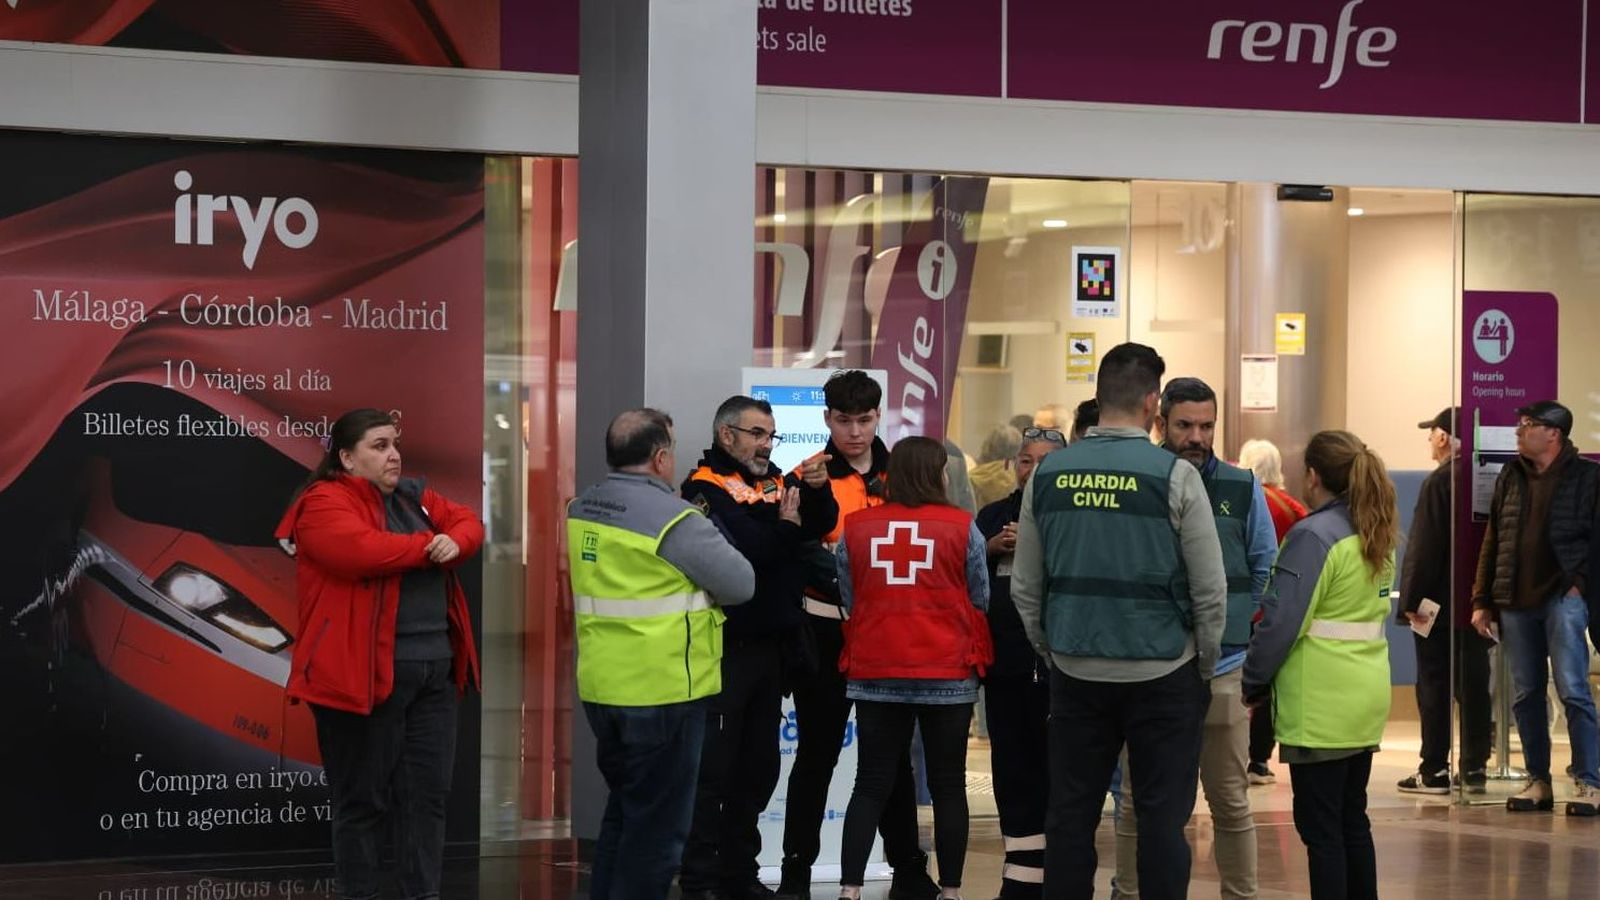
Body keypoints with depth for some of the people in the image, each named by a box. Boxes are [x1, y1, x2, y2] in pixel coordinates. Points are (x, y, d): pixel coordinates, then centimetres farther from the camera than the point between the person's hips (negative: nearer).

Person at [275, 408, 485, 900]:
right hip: (364, 673, -7)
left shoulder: (413, 498, 18)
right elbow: (360, 549, -24)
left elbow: (469, 523, 17)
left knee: (428, 793, 7)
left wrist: (454, 541, -7)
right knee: (364, 798, 0)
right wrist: (429, 545, -10)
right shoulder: (326, 503, -8)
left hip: (434, 670, 8)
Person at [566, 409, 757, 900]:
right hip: (664, 692, -7)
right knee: (658, 822, 3)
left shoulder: (581, 509, 5)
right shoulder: (674, 519, -18)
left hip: (601, 689, 7)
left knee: (623, 808, 21)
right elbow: (741, 584, -12)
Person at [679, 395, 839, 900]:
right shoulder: (706, 489, -10)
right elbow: (742, 549, -24)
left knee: (759, 769, 14)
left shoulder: (775, 481, 12)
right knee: (714, 769, -5)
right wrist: (786, 528, -5)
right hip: (726, 649, -8)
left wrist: (817, 489, -18)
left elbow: (821, 523, 2)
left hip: (771, 647, 8)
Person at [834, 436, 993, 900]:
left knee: (871, 785, 7)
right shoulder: (962, 528, -6)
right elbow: (979, 600, 3)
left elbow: (849, 598, 8)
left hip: (875, 674, 2)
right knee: (948, 786, 9)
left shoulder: (856, 528, -1)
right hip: (948, 675, -2)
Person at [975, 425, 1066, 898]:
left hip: (1057, 662, -4)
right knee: (1013, 768, 8)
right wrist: (990, 549, -5)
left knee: (1055, 768, 0)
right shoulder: (993, 515, 13)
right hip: (1004, 662, 5)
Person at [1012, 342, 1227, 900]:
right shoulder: (1174, 476, -10)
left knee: (1071, 813, 9)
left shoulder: (1048, 474, 1)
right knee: (1162, 817, 2)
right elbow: (1210, 590, -6)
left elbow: (1025, 588, 7)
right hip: (1160, 672, -3)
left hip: (1076, 671, 3)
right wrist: (1204, 666, 9)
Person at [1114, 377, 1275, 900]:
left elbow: (1265, 571, 12)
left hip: (1222, 670, 1)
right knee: (1139, 804, 5)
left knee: (1231, 802, 8)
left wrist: (1229, 619, 3)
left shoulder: (1242, 488, 4)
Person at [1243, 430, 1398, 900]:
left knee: (1320, 827, -3)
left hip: (1321, 704, -8)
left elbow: (1281, 622, -18)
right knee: (1353, 821, 15)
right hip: (1367, 697, 8)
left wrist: (1252, 684, -5)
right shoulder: (1378, 535, 11)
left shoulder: (1313, 536, -15)